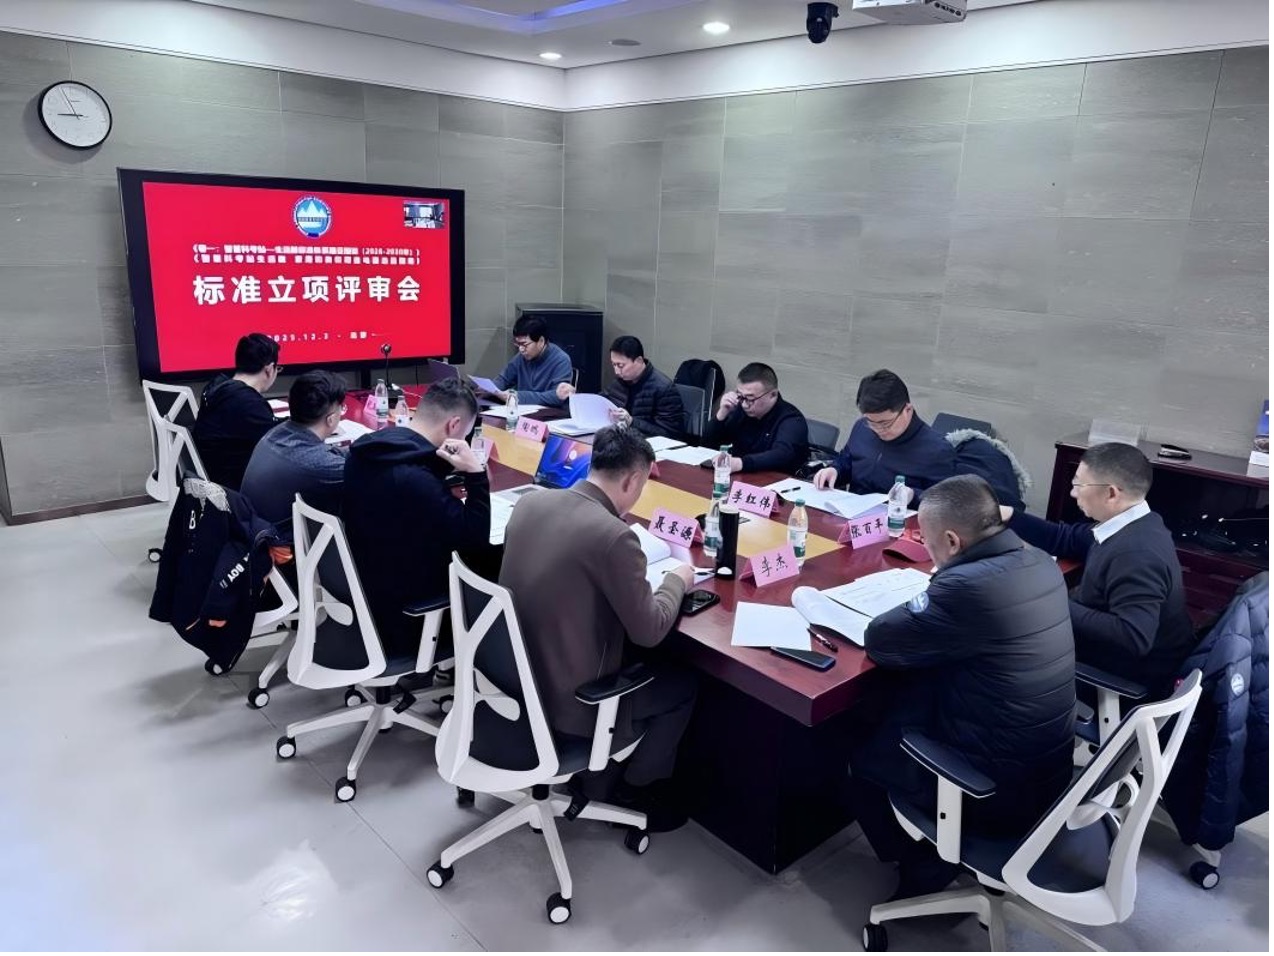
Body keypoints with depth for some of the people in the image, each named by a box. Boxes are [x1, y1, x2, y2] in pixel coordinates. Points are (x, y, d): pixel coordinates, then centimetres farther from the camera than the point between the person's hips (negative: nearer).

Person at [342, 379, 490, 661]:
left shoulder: (368, 449, -4)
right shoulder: (414, 479, -31)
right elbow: (476, 538, -24)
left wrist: (454, 472, 3)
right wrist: (475, 474, -24)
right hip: (400, 617, -9)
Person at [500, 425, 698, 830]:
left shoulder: (531, 502, -5)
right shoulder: (614, 536, -26)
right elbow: (648, 632, -16)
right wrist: (677, 580, 1)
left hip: (515, 677, 8)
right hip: (567, 700, -7)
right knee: (682, 687, 15)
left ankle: (601, 778, 36)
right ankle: (631, 789, 30)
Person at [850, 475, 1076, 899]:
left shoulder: (969, 585, -30)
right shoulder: (1041, 563, -3)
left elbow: (879, 641, -19)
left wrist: (917, 609, -1)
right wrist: (932, 607, 2)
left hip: (1002, 790, -8)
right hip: (1050, 770, 8)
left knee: (864, 755, 13)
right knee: (905, 704, 22)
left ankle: (927, 867, 28)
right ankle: (936, 854, 31)